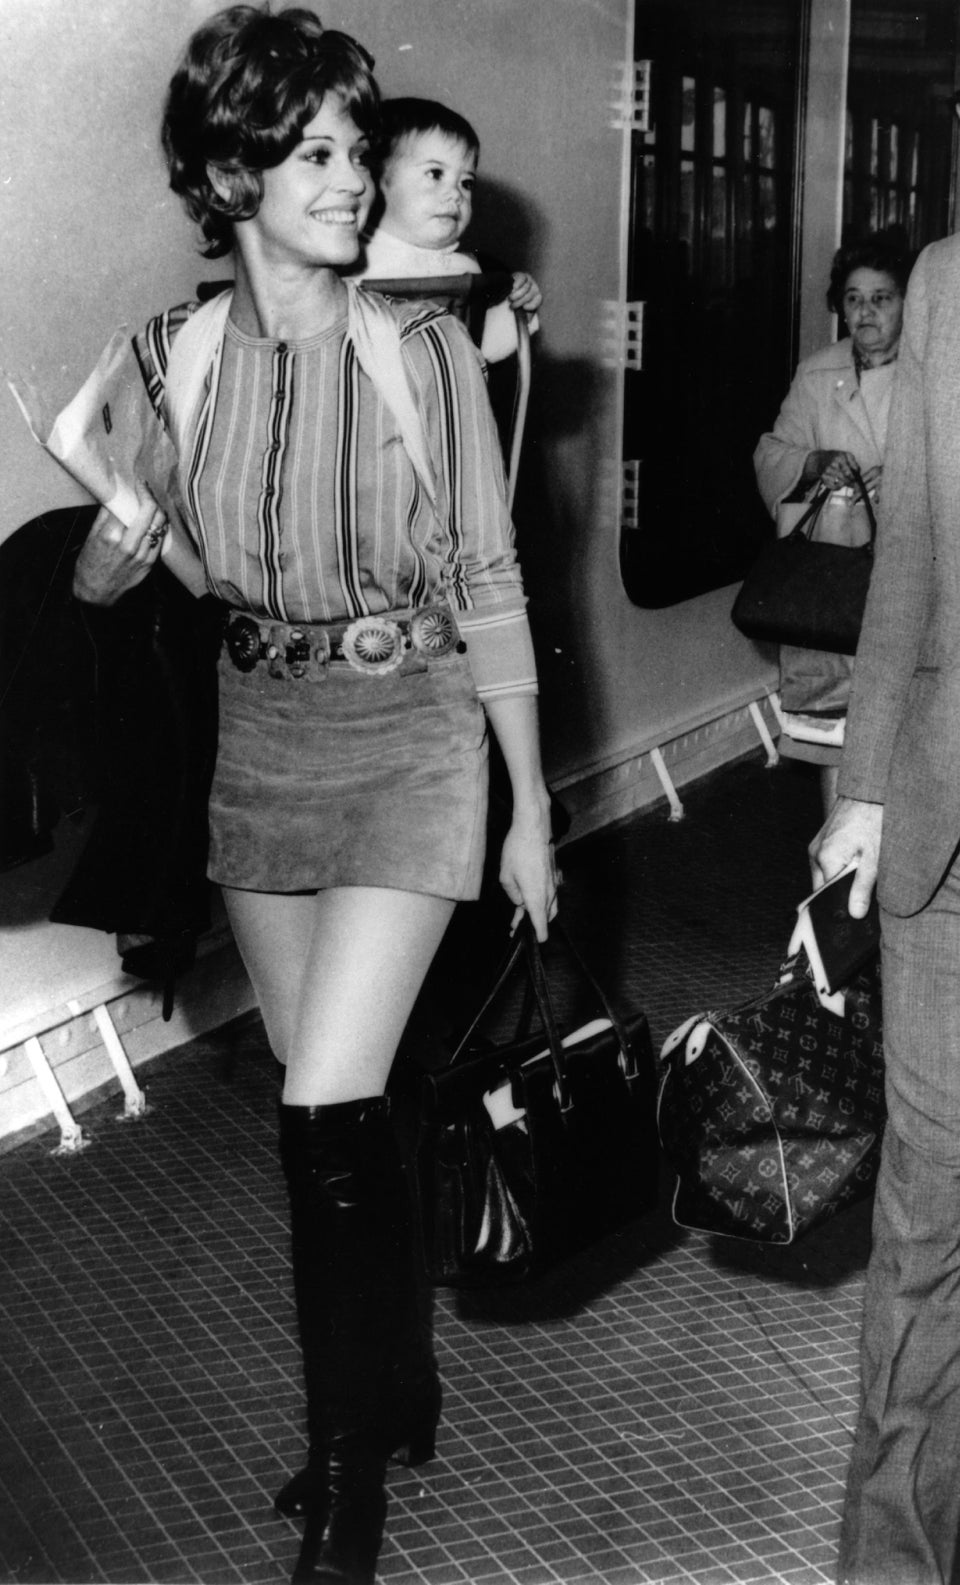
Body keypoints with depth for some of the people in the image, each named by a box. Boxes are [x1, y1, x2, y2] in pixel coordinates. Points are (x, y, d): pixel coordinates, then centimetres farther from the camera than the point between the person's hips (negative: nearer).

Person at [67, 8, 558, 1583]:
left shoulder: (424, 346, -10)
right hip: (260, 742, 4)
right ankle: (391, 1396, 35)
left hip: (411, 739, -4)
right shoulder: (175, 355, -2)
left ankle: (354, 1455, 10)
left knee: (328, 1107, -11)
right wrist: (116, 551, -14)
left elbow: (488, 581, -5)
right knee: (332, 1106, 13)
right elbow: (193, 564, 10)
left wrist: (531, 807, -4)